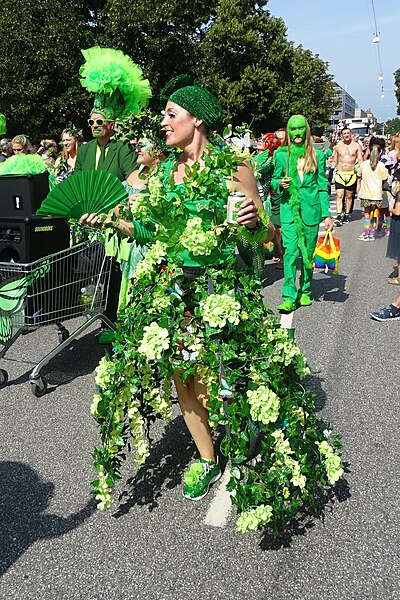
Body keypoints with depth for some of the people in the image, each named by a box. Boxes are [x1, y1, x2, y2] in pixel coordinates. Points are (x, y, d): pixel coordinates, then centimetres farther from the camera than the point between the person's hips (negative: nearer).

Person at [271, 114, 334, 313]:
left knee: (308, 253, 8)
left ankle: (305, 292, 24)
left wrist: (326, 214, 1)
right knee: (290, 252, -11)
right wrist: (280, 183, -9)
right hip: (289, 209, -1)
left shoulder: (317, 156, 6)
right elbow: (274, 179, 16)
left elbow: (322, 186, 7)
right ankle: (289, 297, -7)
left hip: (311, 209, 1)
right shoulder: (281, 155, 6)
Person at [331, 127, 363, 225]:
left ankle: (347, 215, 20)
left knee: (349, 196, 9)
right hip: (340, 174, 0)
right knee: (339, 195, -11)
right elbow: (334, 161, 14)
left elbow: (360, 160, 5)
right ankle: (339, 216, -15)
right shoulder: (338, 146, 6)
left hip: (351, 174, 0)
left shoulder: (356, 145, 3)